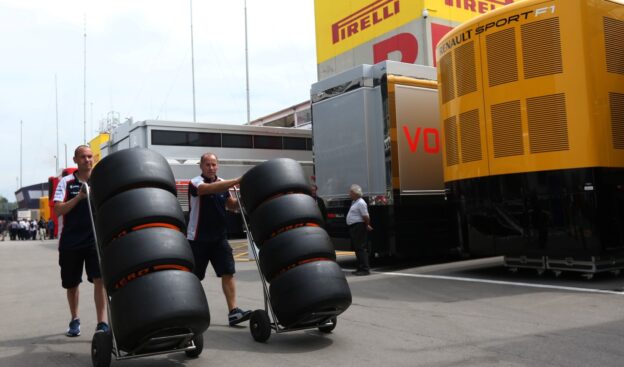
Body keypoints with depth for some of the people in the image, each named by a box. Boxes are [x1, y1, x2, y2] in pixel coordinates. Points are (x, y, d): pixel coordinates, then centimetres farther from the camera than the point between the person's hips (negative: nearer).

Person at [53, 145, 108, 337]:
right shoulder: (66, 182, 0)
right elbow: (58, 210, -9)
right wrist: (79, 197, -21)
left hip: (96, 239, -1)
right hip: (70, 241, 1)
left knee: (100, 279, -14)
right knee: (71, 284, 14)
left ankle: (102, 323, -12)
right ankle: (74, 320, 34)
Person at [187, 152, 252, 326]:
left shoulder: (222, 183, 8)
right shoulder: (195, 183, -11)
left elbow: (232, 205, 11)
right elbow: (211, 189, -32)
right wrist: (236, 181, -40)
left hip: (219, 237, 5)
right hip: (198, 238, -5)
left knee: (228, 273, -5)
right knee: (193, 278, 7)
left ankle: (233, 312, -7)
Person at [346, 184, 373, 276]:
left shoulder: (361, 203, -16)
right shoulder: (354, 202, 16)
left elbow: (366, 216, -20)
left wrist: (367, 225, -8)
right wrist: (366, 225, 19)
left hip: (359, 227, -11)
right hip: (353, 227, 11)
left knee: (361, 248, -10)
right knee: (357, 248, 14)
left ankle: (365, 269, -9)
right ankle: (360, 268, 21)